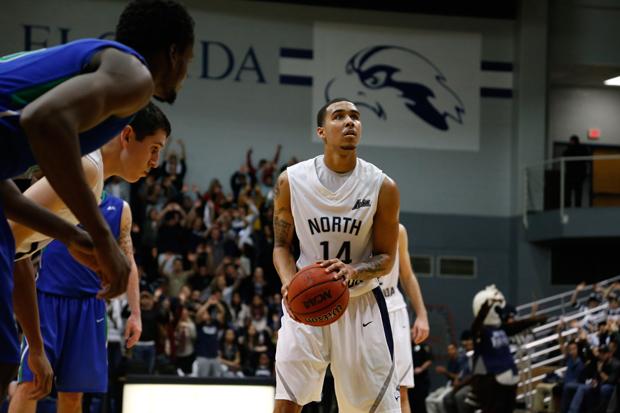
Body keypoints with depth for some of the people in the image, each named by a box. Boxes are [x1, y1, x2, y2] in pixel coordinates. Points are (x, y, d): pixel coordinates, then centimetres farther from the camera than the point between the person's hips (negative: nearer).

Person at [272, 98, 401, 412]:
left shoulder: (382, 187, -10)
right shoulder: (291, 181, -7)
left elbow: (386, 257, -2)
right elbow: (281, 245, 4)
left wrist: (353, 271, -25)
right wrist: (290, 281, -18)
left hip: (361, 303, 0)